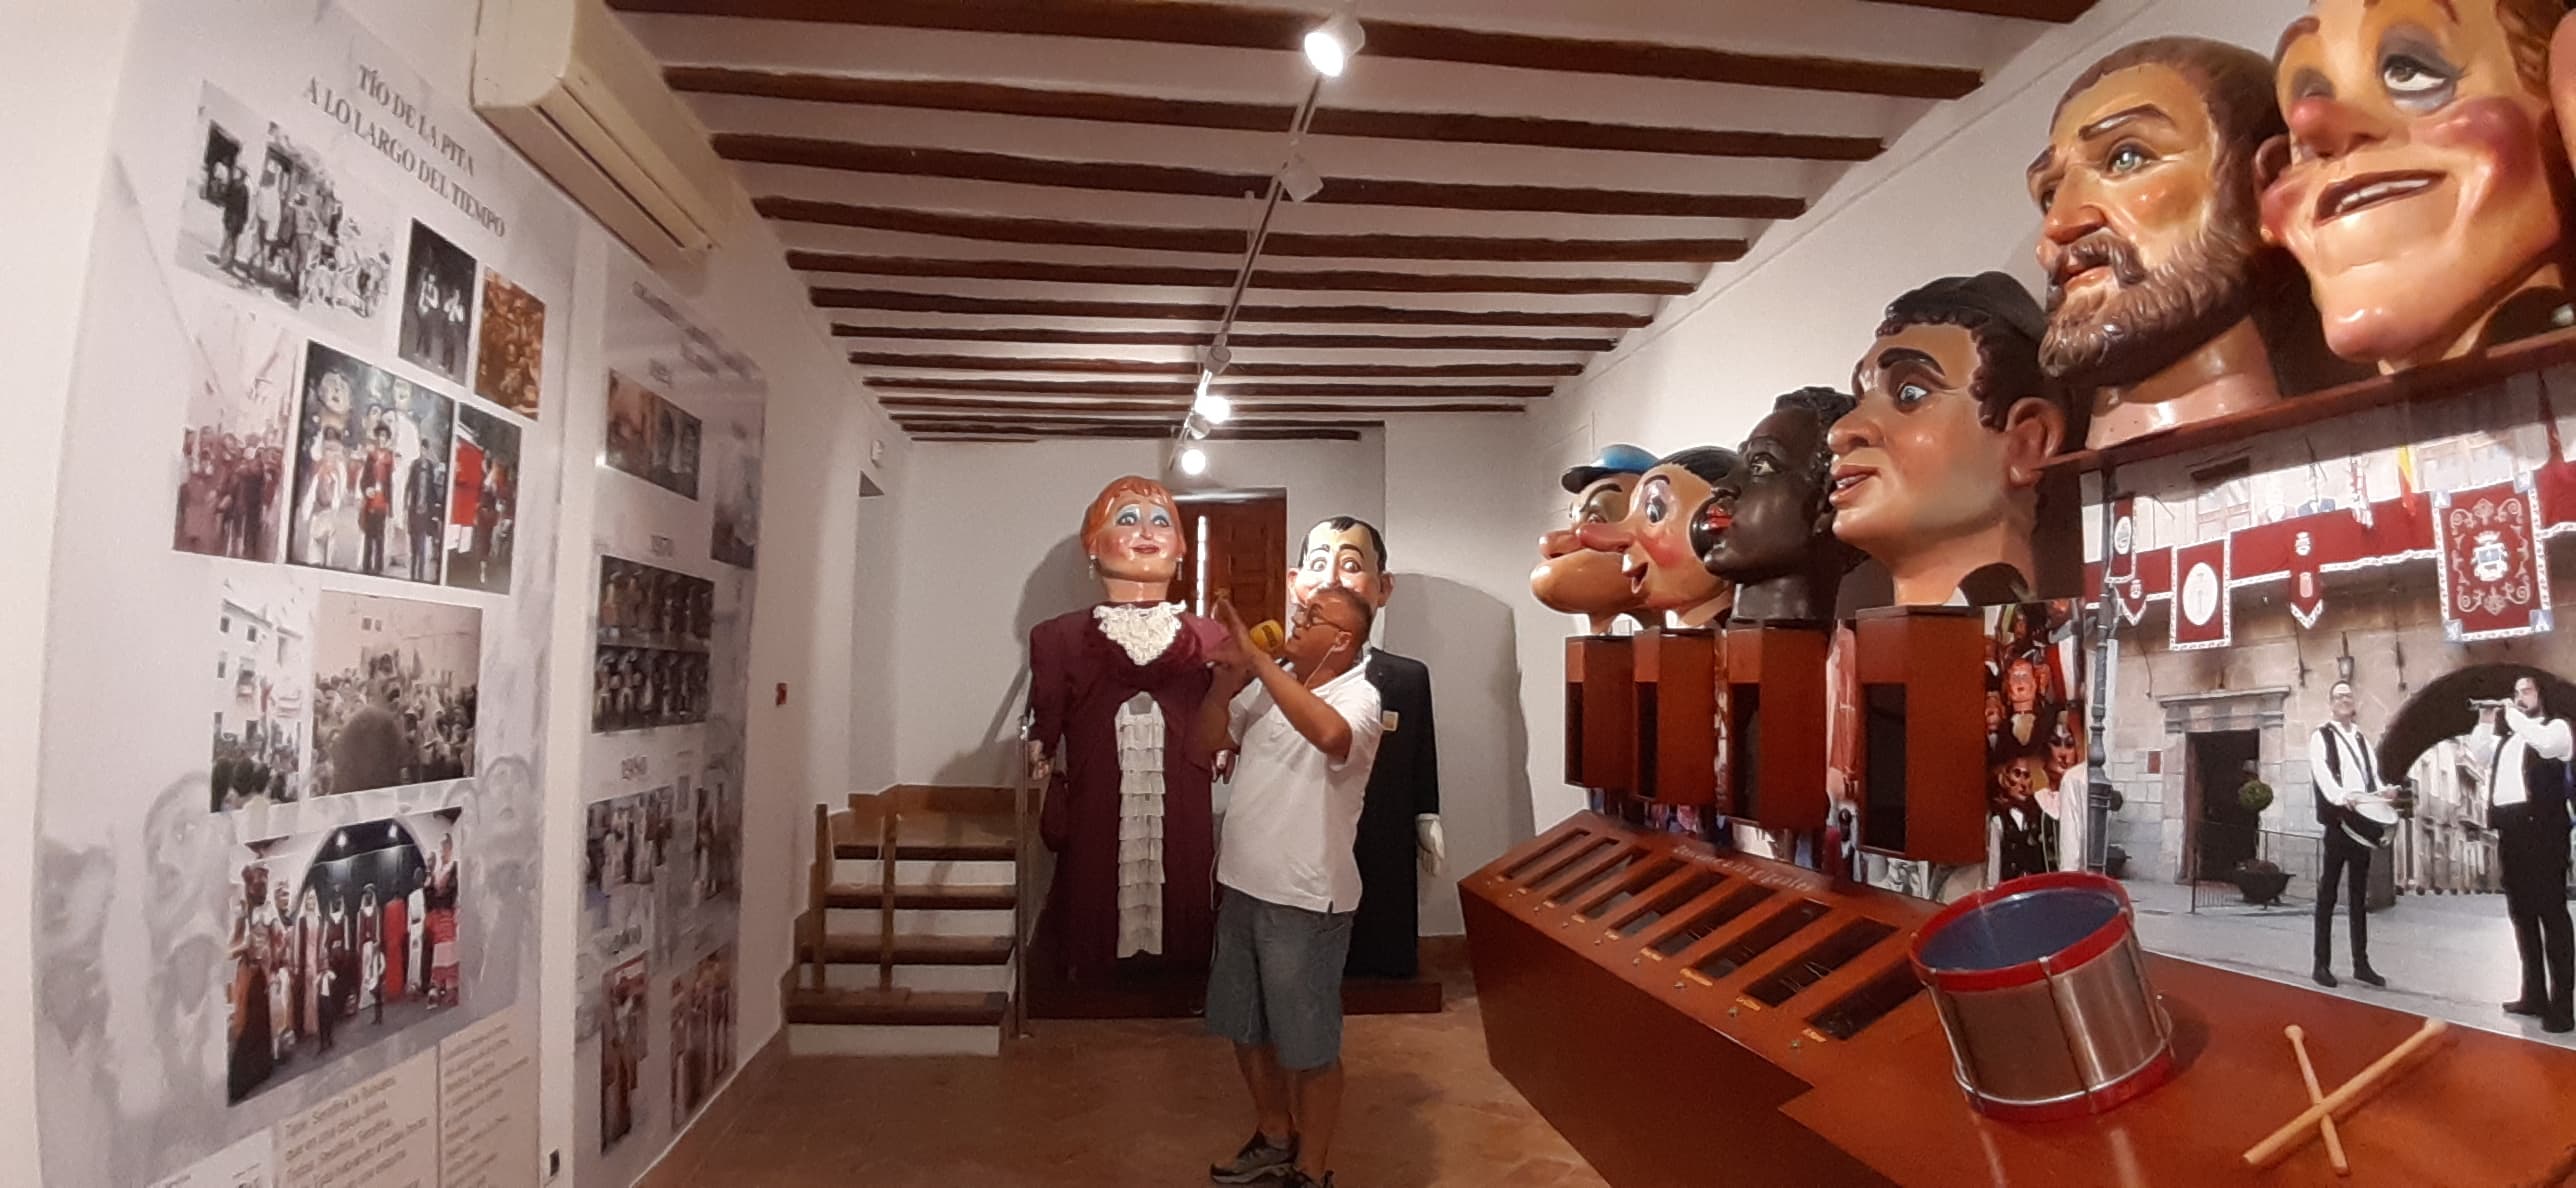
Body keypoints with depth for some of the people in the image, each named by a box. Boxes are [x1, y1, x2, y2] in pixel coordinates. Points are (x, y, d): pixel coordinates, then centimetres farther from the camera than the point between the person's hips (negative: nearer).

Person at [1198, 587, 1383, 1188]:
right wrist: (1226, 676, -8)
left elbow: (1330, 736, -40)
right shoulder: (1268, 684, 5)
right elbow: (1208, 742, 8)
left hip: (1305, 899, -7)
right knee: (1247, 1027, 22)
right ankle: (1275, 1138, 44)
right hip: (1243, 886, 7)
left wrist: (1258, 660, -34)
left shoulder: (1358, 697, -16)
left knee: (1310, 1044, 8)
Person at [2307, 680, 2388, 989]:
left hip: (2363, 821, 6)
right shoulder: (2321, 737, -2)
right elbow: (2322, 773, -18)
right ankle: (2322, 964, 2)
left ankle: (2361, 963, 18)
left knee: (2360, 895, 11)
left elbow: (2373, 774, 9)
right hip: (2337, 821, -6)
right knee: (2327, 895, -2)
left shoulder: (2361, 739, 16)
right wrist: (2342, 796, -36)